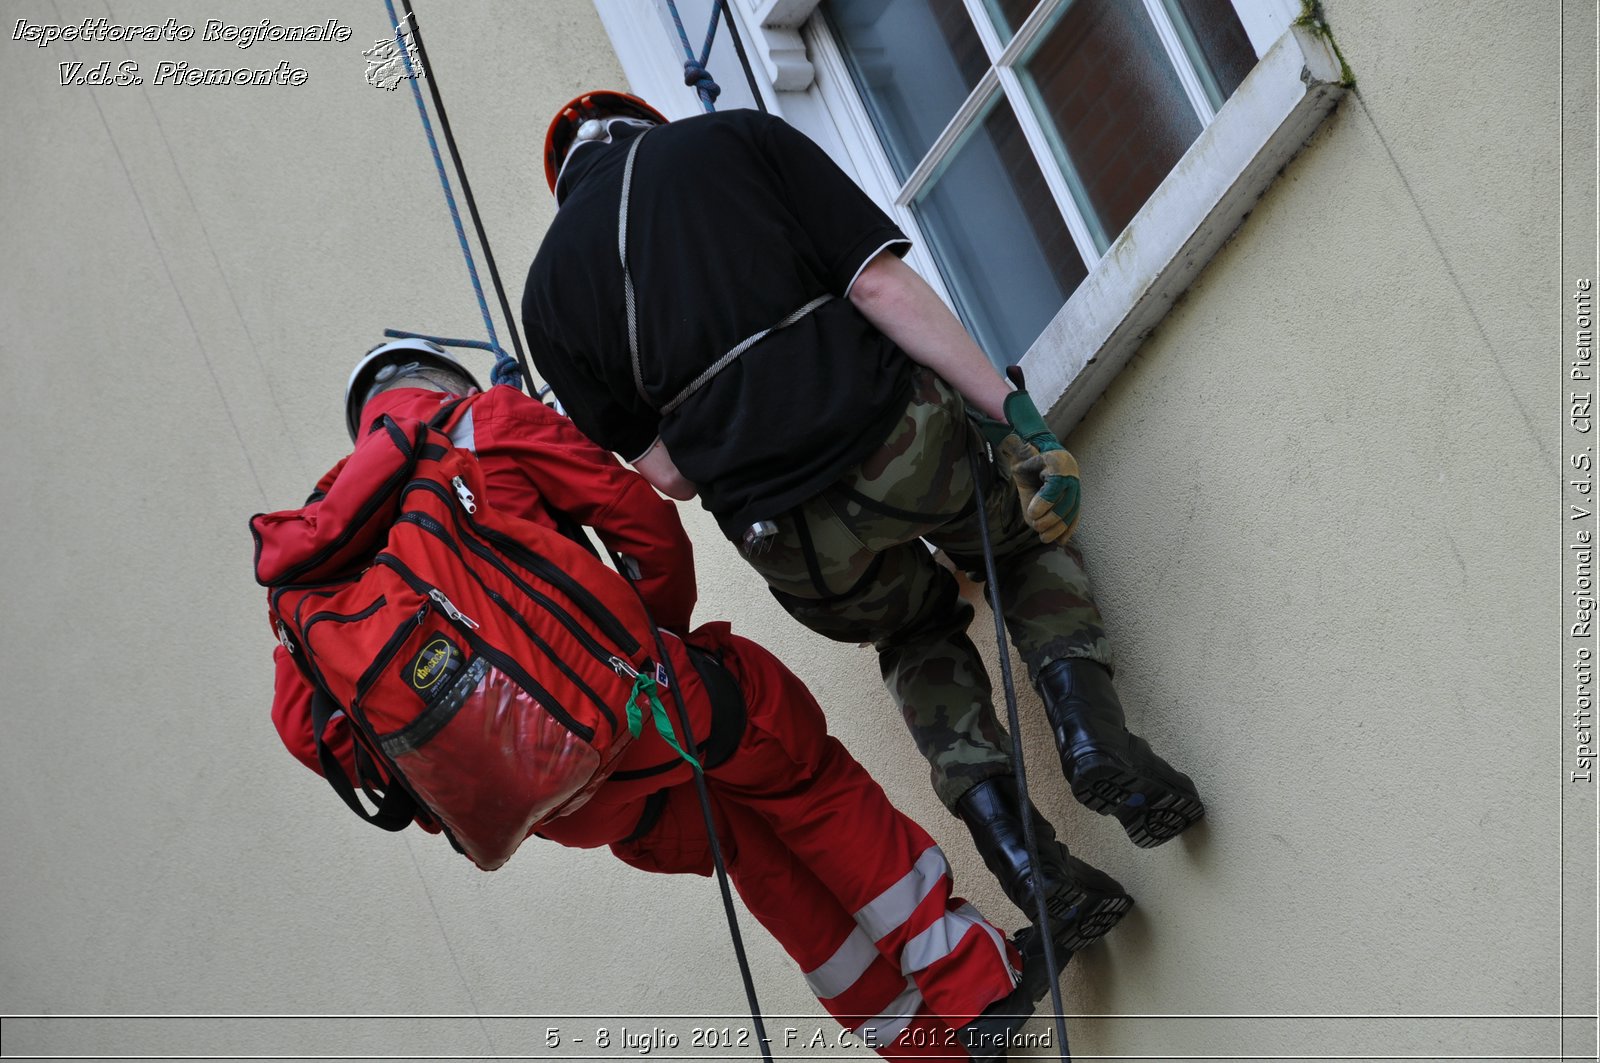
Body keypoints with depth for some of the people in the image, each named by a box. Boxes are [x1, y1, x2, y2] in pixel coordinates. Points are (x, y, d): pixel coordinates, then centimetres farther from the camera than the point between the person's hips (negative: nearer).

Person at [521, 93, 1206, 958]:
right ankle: (1089, 729, 6)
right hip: (894, 433, -2)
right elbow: (881, 284, -2)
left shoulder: (548, 286, 16)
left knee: (918, 637, 32)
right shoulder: (734, 138, 12)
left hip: (784, 536, 2)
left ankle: (1016, 852, 12)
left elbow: (664, 472, 11)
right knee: (1030, 541, 32)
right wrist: (1016, 413, -4)